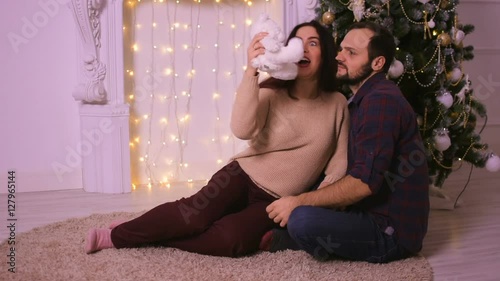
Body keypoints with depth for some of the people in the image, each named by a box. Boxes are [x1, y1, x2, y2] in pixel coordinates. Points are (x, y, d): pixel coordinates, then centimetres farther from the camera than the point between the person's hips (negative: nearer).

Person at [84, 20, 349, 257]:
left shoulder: (337, 103, 1)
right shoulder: (271, 93, -6)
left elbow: (340, 162, 3)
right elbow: (242, 129, -25)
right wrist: (251, 71, -31)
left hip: (275, 201, 1)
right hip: (244, 175, -1)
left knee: (230, 240, -29)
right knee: (195, 213, -30)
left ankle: (145, 236, -14)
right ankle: (117, 234, -11)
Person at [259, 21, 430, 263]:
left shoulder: (381, 101, -18)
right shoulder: (363, 100, 15)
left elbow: (364, 182, -26)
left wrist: (299, 202, -21)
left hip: (392, 233, -10)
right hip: (369, 214, 10)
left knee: (302, 220, -29)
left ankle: (282, 242, 0)